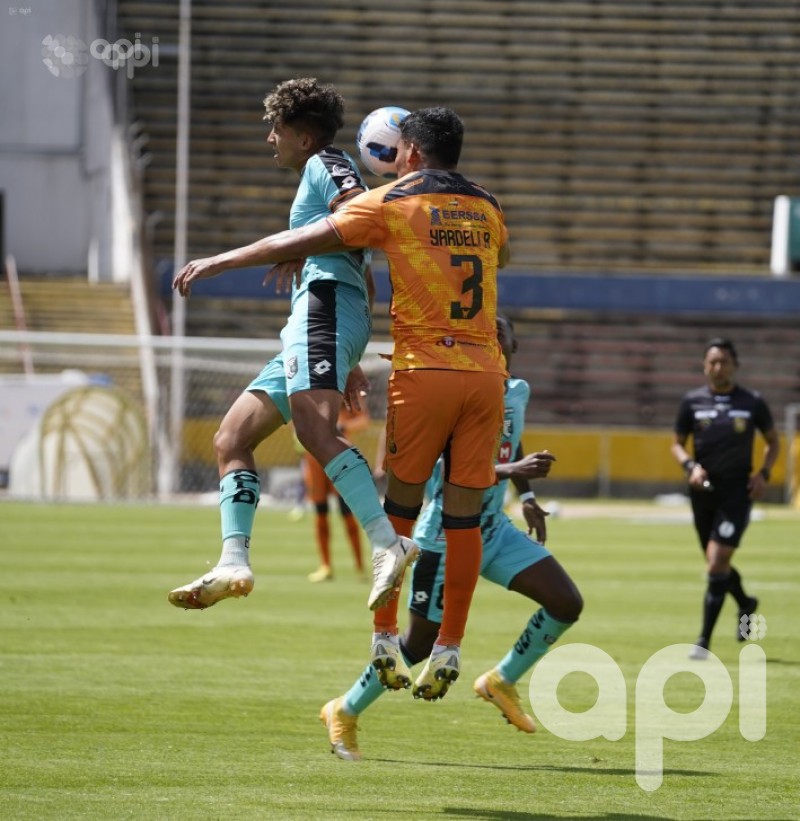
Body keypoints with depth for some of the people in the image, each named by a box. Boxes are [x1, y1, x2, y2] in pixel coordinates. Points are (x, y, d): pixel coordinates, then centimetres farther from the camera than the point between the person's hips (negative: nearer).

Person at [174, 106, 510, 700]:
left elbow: (299, 242, 4)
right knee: (464, 513, 4)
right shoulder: (486, 209, 15)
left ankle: (385, 640, 6)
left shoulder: (392, 204, 2)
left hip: (424, 368, -4)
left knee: (401, 503, 7)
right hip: (487, 369, 4)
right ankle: (449, 648, 4)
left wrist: (218, 262, 13)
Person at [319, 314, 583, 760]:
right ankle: (345, 712, 25)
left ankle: (502, 681, 12)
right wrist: (512, 470, -40)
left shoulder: (518, 391, 3)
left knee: (567, 603, -7)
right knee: (420, 643, 4)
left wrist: (527, 496, 13)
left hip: (495, 530, 7)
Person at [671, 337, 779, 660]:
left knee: (716, 563, -14)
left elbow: (773, 441, 12)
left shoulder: (752, 402, -1)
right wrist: (691, 466, -9)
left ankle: (704, 641, -12)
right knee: (718, 564, 15)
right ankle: (746, 604, 47)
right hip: (704, 489, 3)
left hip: (737, 491, -3)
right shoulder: (692, 402, 2)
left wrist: (764, 473, -4)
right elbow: (677, 443, 11)